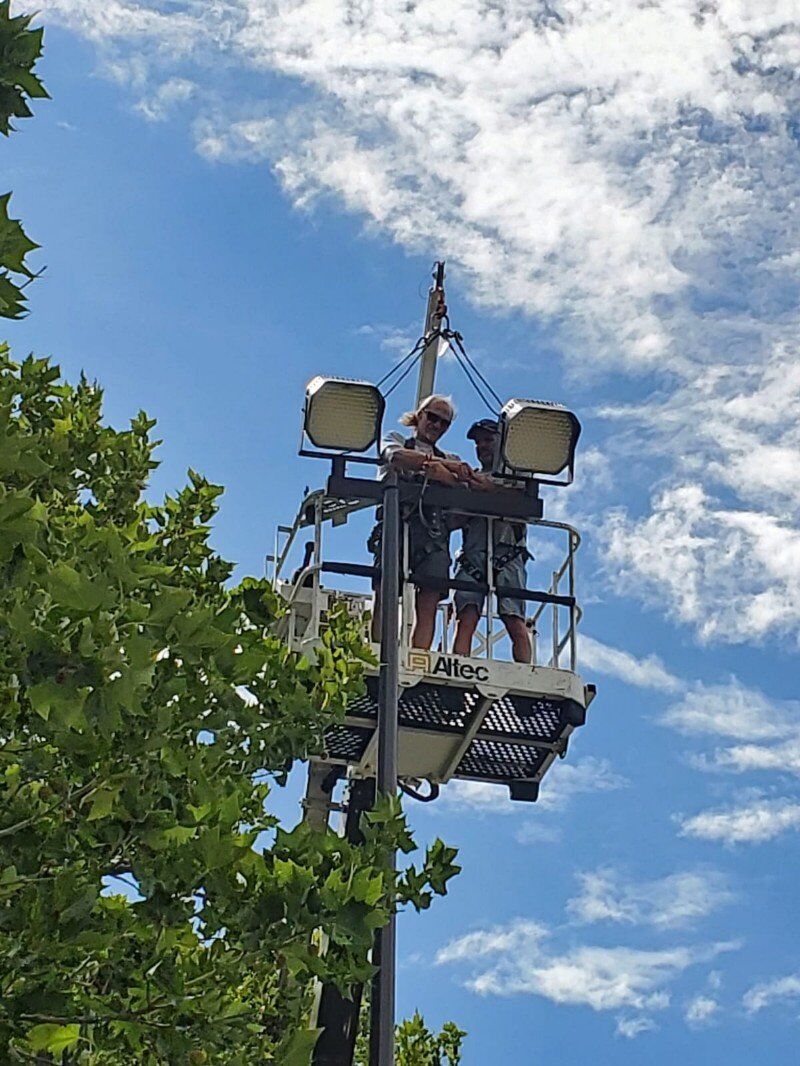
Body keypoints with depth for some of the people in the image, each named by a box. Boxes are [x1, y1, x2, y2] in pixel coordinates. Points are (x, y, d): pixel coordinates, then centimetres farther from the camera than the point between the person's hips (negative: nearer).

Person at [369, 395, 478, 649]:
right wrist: (439, 463, -15)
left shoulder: (450, 460, 31)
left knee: (429, 602, -14)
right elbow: (396, 456, -2)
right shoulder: (396, 440, 24)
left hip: (434, 530, 3)